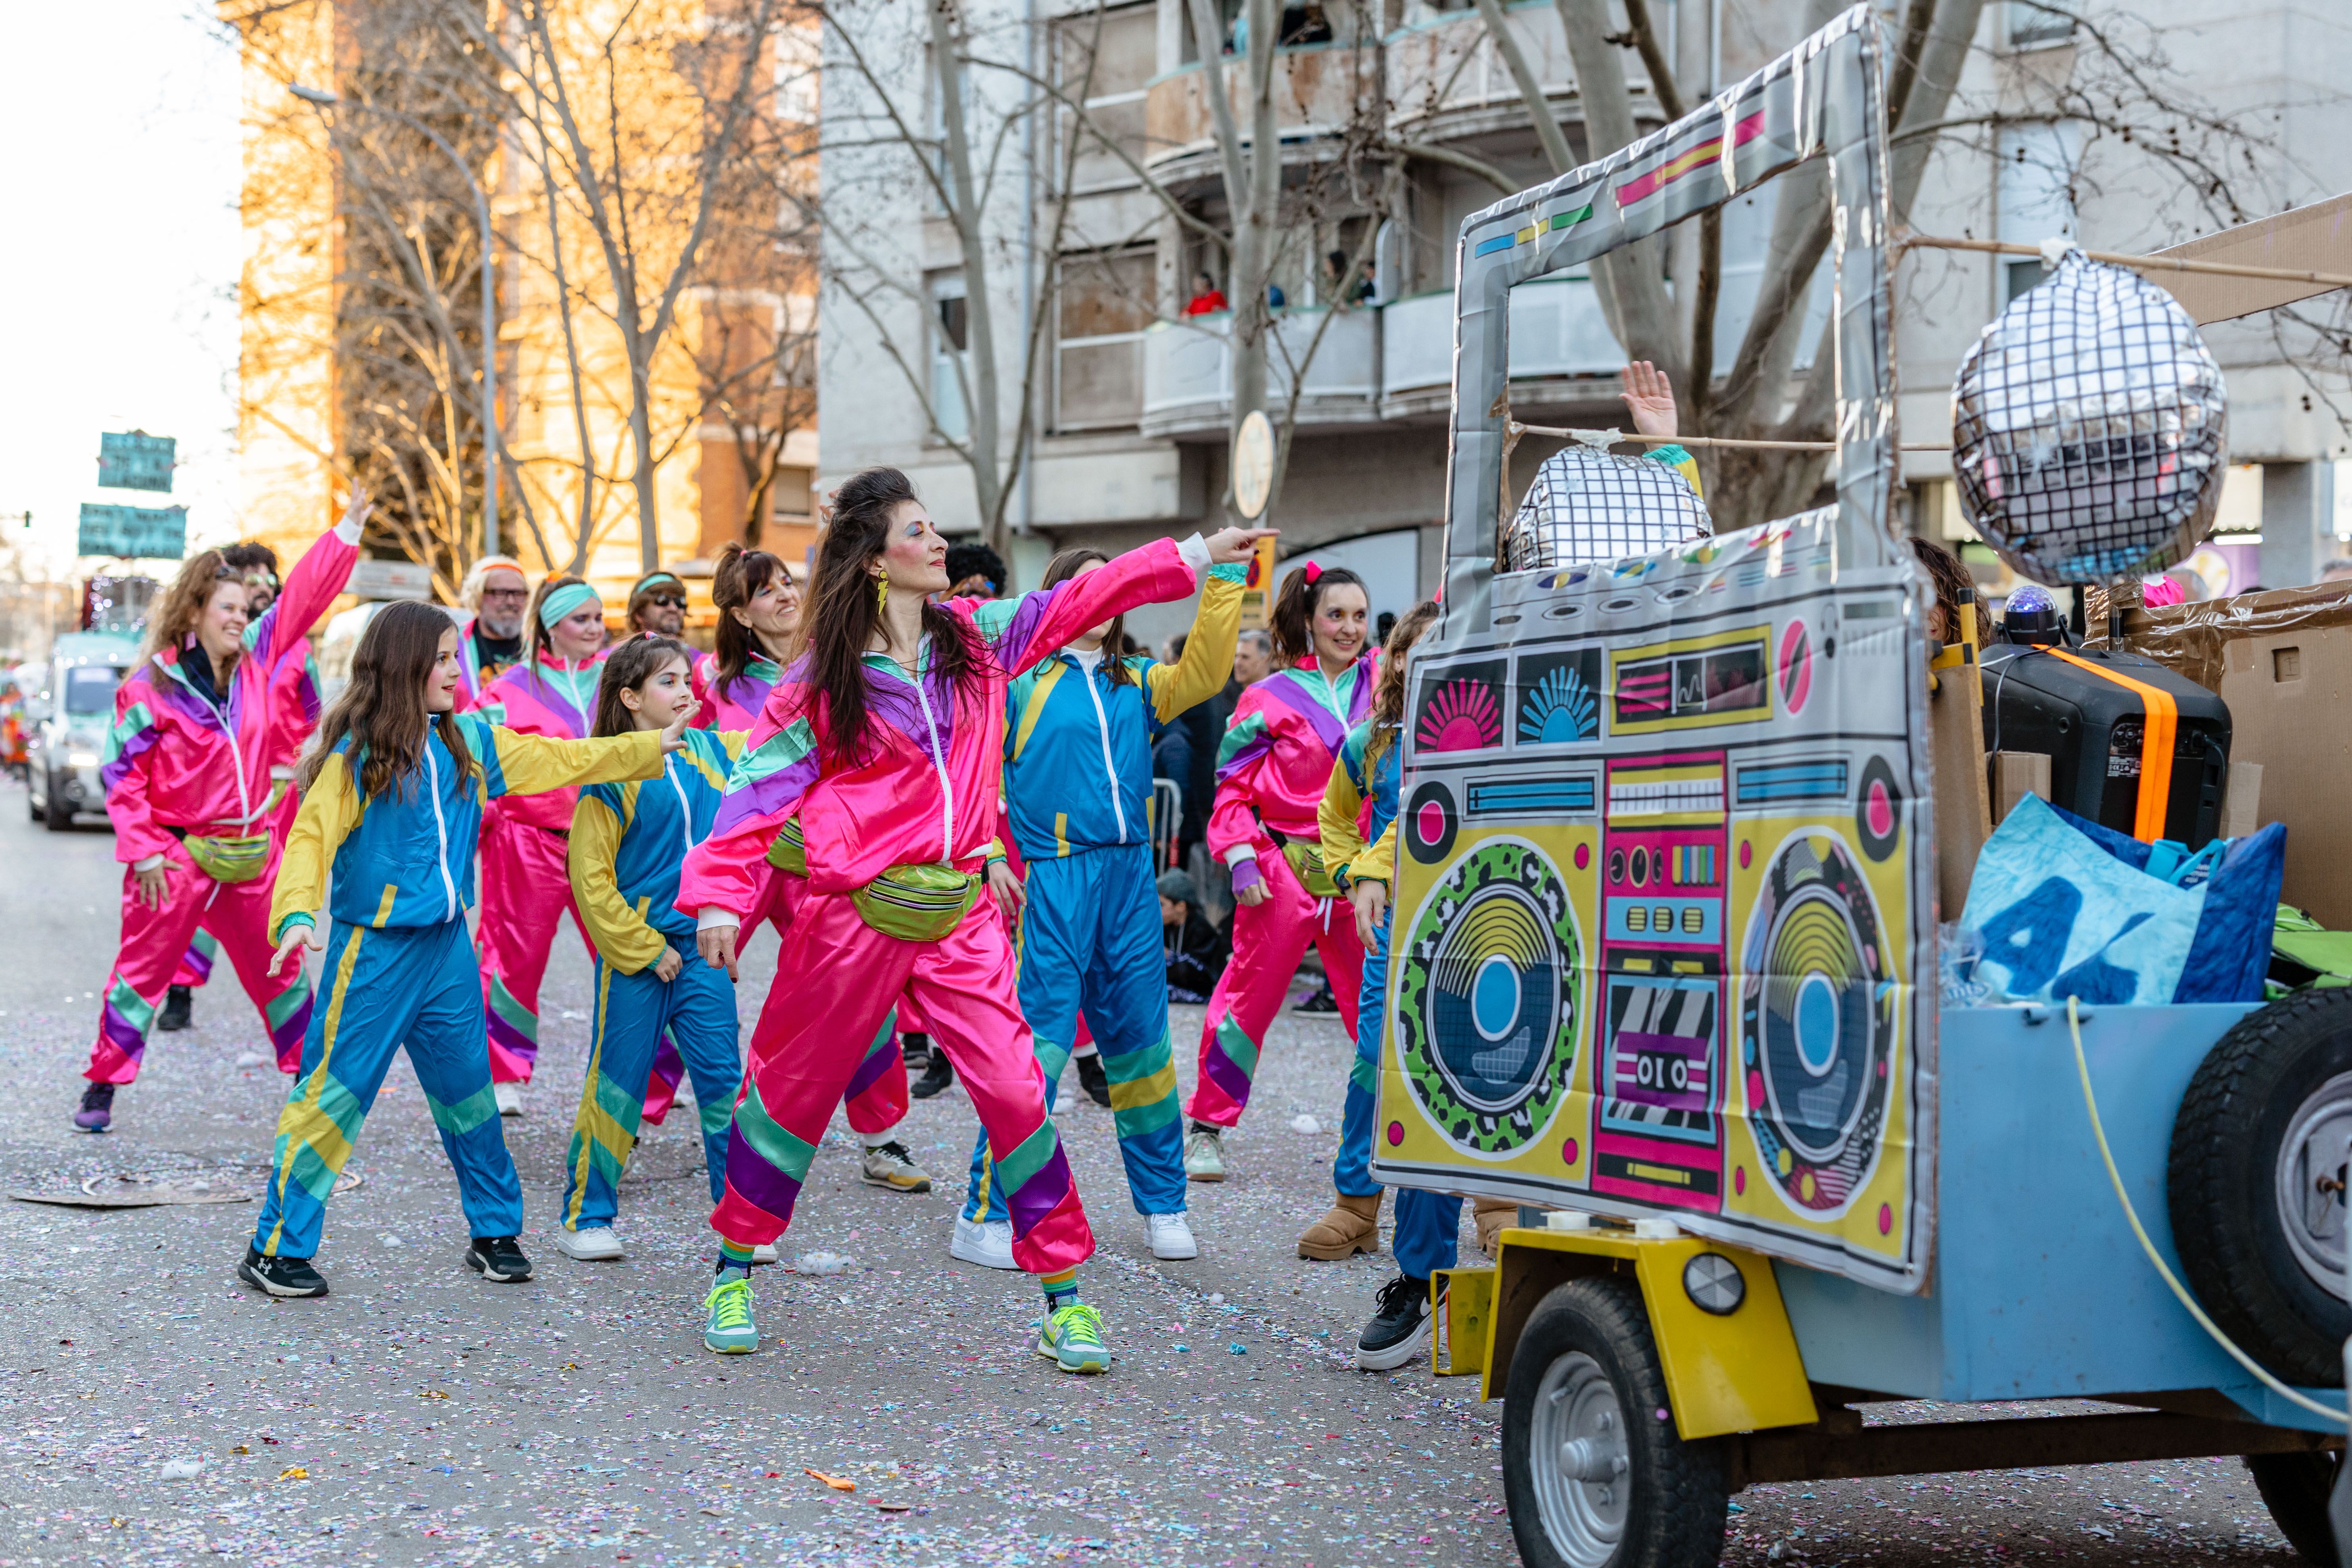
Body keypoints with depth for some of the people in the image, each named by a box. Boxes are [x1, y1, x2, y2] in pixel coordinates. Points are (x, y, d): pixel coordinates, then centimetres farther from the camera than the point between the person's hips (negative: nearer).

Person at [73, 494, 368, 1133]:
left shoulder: (256, 660, 4)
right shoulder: (151, 687, -10)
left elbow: (302, 598, 8)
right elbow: (122, 773, -9)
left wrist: (347, 531, 5)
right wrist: (143, 850, -14)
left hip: (252, 853, 5)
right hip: (177, 856, -5)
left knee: (279, 969, 13)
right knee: (143, 969, 0)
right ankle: (103, 1086, 9)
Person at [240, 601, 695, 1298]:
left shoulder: (470, 742, 7)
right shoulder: (356, 755, -11)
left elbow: (559, 759, 17)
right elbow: (312, 836, -20)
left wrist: (652, 746, 19)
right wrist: (296, 915, -36)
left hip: (447, 948, 6)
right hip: (375, 952, -6)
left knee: (469, 1093, 13)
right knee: (333, 1094, -3)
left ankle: (495, 1233, 27)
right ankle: (276, 1251, 6)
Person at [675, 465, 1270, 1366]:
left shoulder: (975, 636, 8)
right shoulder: (823, 676, -5)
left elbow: (1077, 603, 11)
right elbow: (761, 784, -8)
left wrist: (1197, 557, 7)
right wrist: (720, 896, -19)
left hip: (960, 913, 3)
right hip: (854, 914, -3)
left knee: (1015, 1090, -5)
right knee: (793, 1089, 9)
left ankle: (1063, 1297, 4)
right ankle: (734, 1269, 28)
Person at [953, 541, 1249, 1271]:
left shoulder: (1137, 684, 13)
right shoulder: (1021, 681, 2)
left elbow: (1204, 673, 0)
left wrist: (1225, 579, -5)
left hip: (1130, 876, 5)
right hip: (1055, 878, -5)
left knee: (1141, 1038, 10)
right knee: (1039, 1040, -9)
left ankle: (1163, 1206, 20)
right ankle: (986, 1218, -4)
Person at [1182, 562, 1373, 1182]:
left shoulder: (1380, 683, 10)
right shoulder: (1270, 698, 2)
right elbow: (1233, 787, 2)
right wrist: (1241, 858, -8)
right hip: (1284, 868, -2)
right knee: (1251, 995, 3)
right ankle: (1207, 1129, 15)